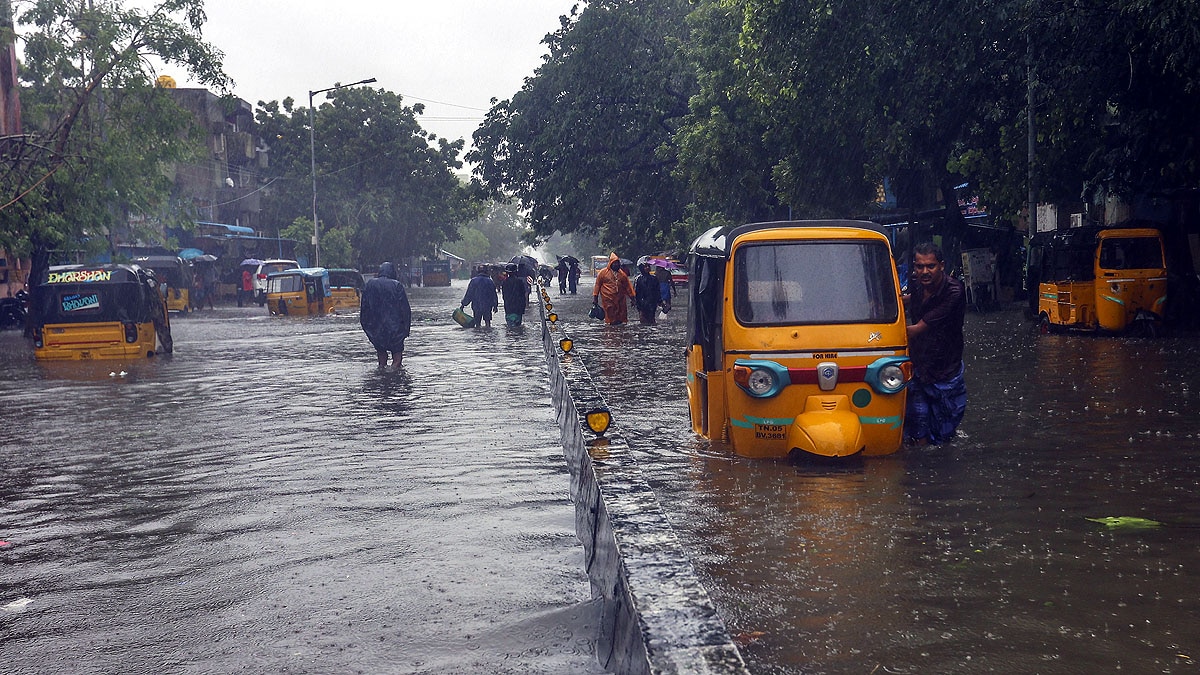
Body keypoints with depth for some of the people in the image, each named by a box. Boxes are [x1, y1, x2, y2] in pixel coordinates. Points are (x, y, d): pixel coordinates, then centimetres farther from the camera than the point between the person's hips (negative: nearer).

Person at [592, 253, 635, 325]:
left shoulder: (622, 274, 12)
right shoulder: (603, 272, 1)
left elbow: (628, 286, 14)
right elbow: (597, 285, 5)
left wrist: (632, 297, 11)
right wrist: (595, 297, 3)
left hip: (620, 299, 4)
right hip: (608, 299, -4)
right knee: (610, 316, -6)